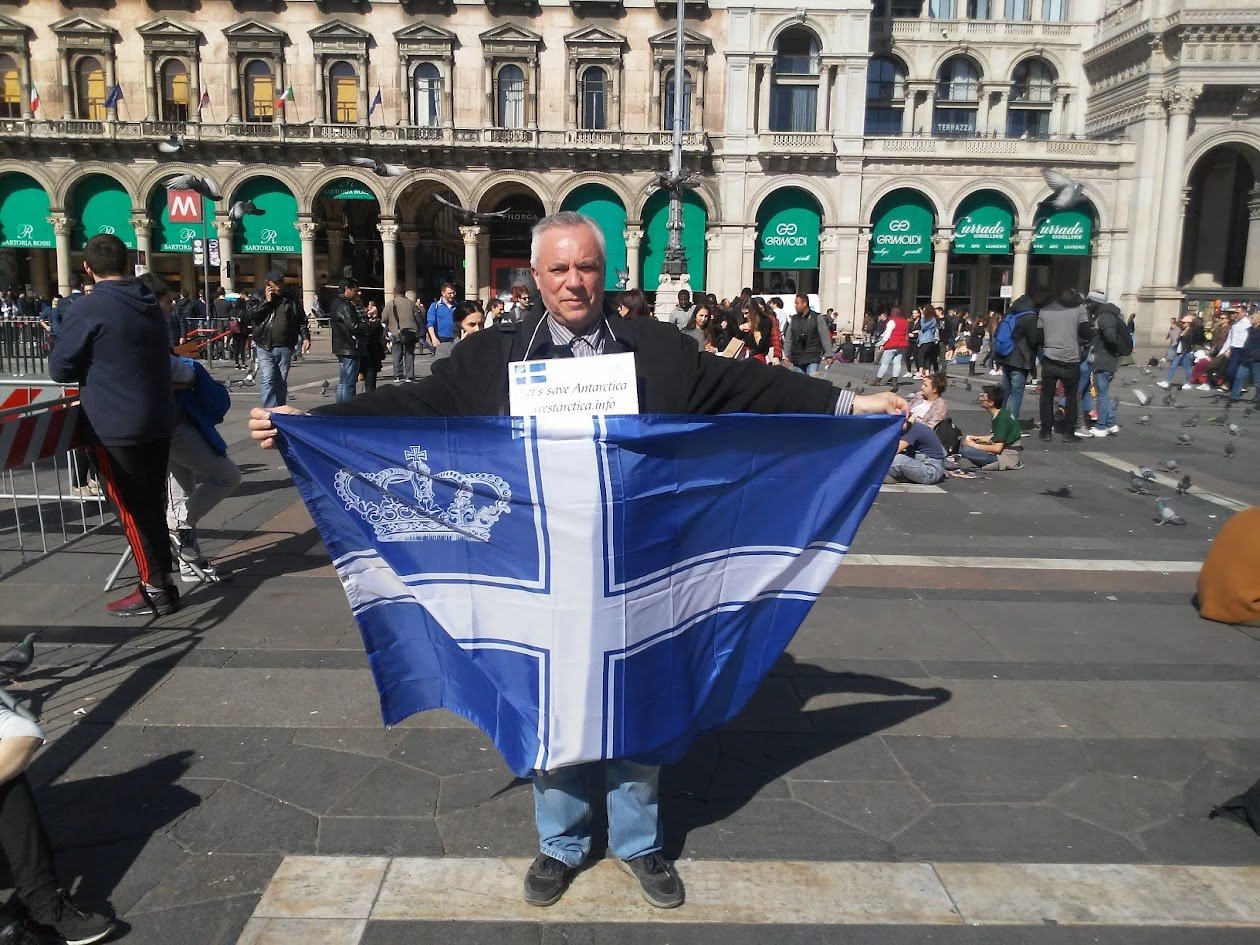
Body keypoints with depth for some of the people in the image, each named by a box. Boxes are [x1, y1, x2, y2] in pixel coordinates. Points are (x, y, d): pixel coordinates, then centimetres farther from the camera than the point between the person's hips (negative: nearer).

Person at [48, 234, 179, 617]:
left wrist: (90, 370, 11)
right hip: (158, 420, 7)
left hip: (116, 427, -7)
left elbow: (59, 369, -8)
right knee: (152, 504, 15)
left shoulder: (89, 308, -13)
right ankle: (161, 576, 22)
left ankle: (156, 589, 6)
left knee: (131, 509, 1)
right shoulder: (151, 305, 9)